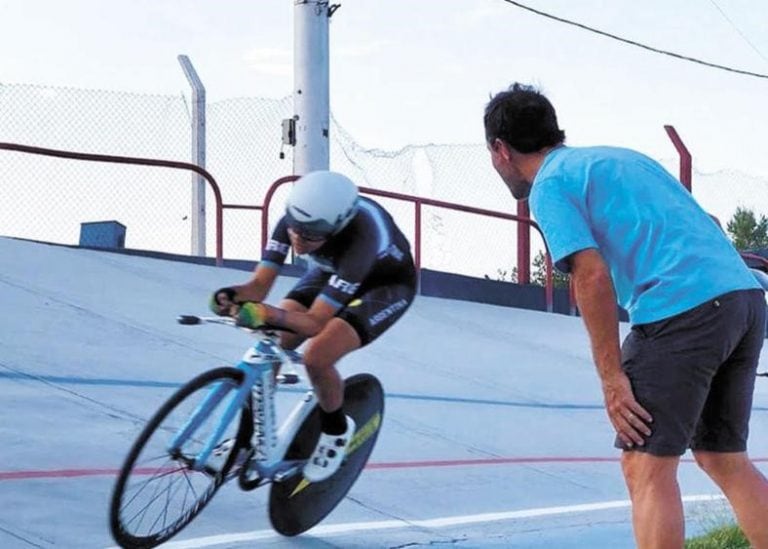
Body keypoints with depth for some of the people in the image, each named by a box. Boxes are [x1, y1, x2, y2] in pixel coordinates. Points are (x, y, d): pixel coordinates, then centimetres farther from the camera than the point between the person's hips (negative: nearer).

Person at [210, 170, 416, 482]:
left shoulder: (361, 236, -42)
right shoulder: (295, 218, -28)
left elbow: (315, 322, -40)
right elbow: (259, 286, -25)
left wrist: (270, 314, -56)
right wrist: (233, 298, -47)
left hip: (385, 286, -5)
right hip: (331, 273, 6)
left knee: (317, 357, -26)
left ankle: (336, 430, 3)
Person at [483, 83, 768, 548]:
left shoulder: (550, 184, 2)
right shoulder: (619, 157, 26)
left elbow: (593, 275, -11)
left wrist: (612, 378, -9)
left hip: (683, 306, -8)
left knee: (647, 468, -3)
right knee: (726, 460, 16)